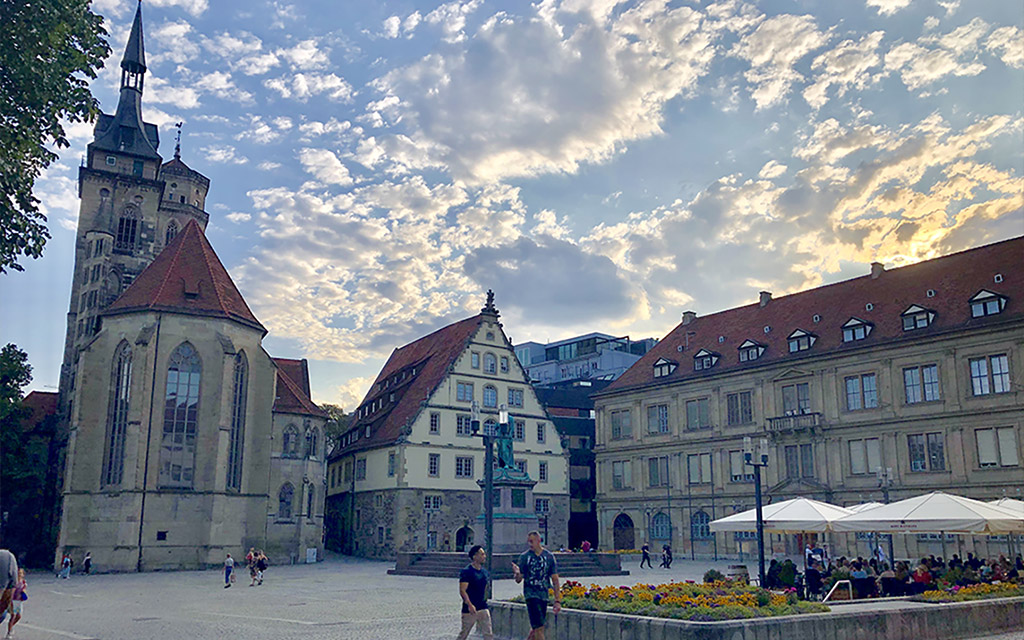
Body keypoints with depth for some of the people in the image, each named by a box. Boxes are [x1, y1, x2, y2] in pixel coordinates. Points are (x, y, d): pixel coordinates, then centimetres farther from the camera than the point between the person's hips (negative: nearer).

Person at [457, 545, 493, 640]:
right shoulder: (466, 572, -13)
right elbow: (462, 591, -19)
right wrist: (470, 605, -30)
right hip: (469, 610, -6)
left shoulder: (485, 572, 9)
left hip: (483, 608, 6)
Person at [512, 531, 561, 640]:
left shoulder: (549, 556, 4)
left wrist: (557, 600, 2)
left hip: (544, 595, 3)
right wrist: (517, 573, -23)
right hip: (531, 595, -3)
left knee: (535, 628, 8)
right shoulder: (524, 556, 0)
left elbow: (555, 580, 7)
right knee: (539, 628, -10)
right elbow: (518, 580, 0)